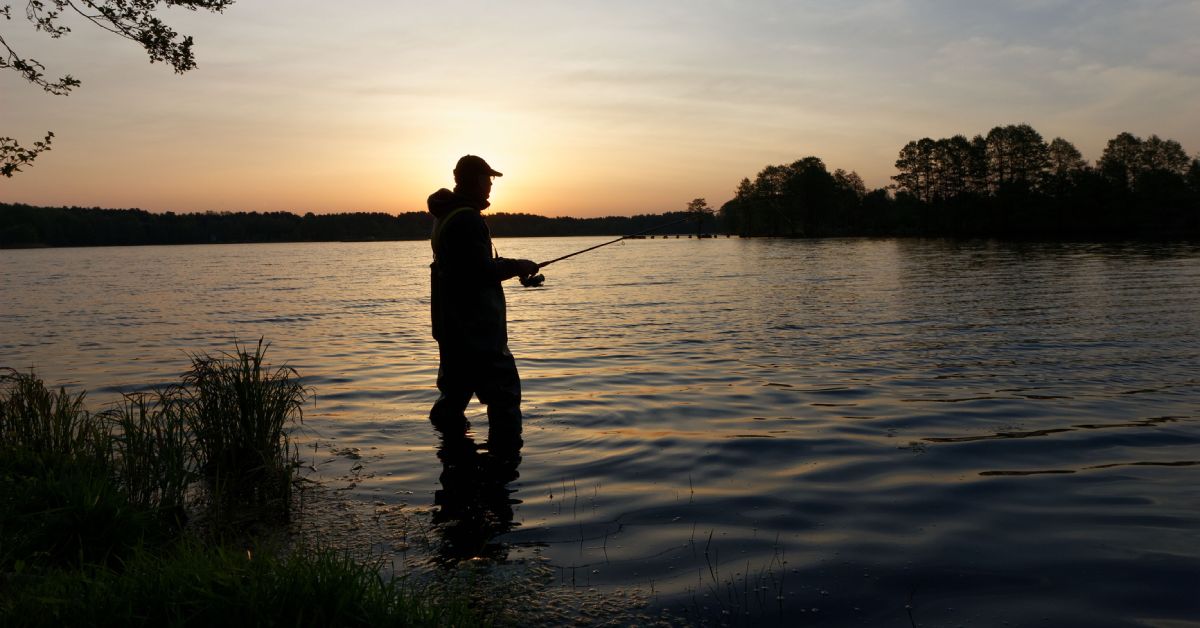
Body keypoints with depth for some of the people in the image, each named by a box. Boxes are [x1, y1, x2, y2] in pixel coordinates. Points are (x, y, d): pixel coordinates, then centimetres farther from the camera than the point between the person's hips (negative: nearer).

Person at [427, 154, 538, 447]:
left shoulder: (445, 217, 16)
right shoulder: (467, 219, -17)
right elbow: (482, 270, -22)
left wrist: (511, 267, 14)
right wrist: (518, 266, -8)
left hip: (452, 326, 11)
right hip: (475, 330, -11)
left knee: (457, 388, 19)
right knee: (503, 390, -7)